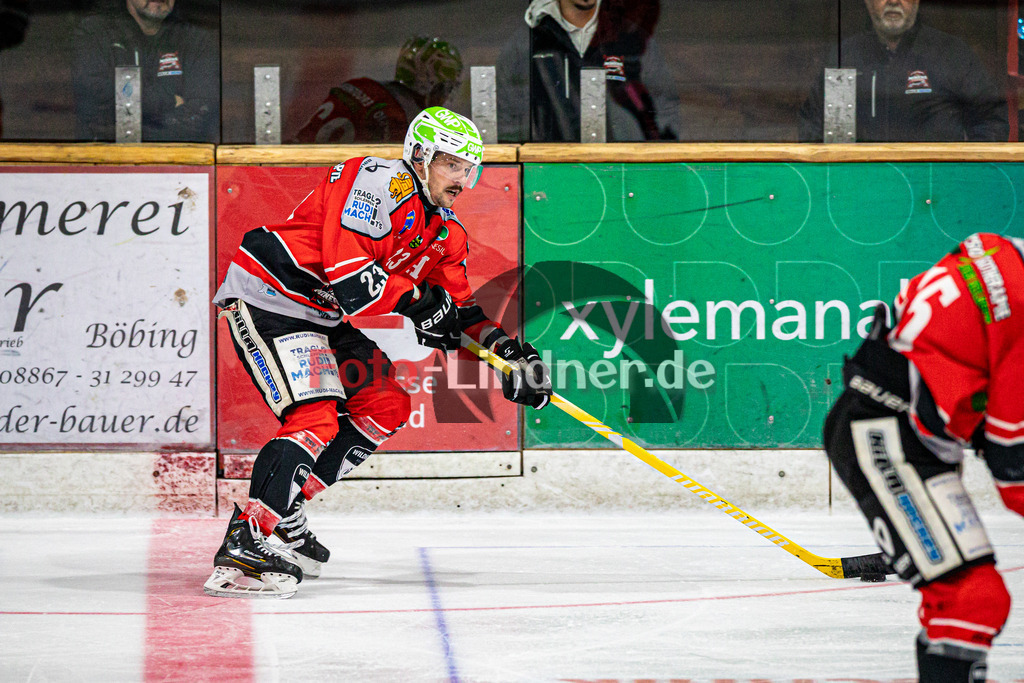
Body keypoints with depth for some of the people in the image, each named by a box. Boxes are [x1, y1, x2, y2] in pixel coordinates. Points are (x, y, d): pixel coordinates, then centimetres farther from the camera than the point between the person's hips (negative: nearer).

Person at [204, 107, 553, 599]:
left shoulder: (446, 232, 11)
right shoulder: (381, 182, -19)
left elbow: (458, 309, 15)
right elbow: (348, 271, -28)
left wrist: (508, 351, -1)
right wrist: (416, 299, -18)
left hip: (319, 316, 10)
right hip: (266, 298, -10)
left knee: (388, 406, 11)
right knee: (315, 421, -23)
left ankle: (283, 511, 13)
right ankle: (240, 549, -27)